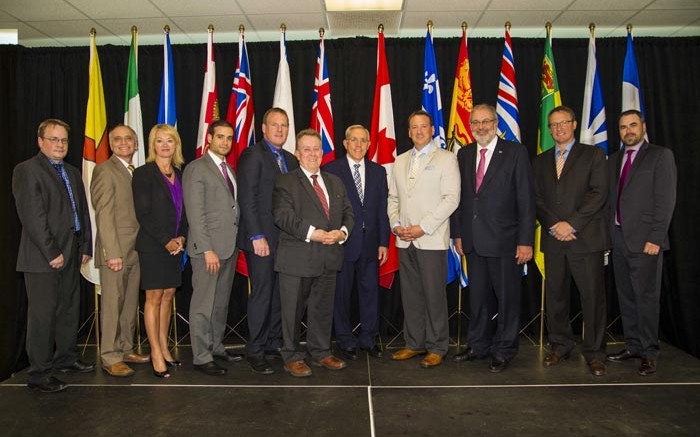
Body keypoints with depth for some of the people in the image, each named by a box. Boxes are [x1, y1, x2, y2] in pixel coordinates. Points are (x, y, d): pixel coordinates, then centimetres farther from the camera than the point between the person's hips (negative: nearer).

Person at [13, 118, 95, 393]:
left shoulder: (72, 173, 17)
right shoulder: (27, 170, -7)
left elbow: (83, 212, 17)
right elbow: (32, 216, -15)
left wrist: (86, 247, 9)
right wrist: (51, 252, -17)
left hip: (71, 255, 8)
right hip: (43, 257, -8)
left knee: (69, 310, 16)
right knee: (43, 315, -2)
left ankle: (65, 359, 31)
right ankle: (39, 374, 9)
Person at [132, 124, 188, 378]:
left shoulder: (179, 175, 12)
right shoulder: (143, 174, -6)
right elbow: (143, 214, -11)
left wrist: (181, 237, -3)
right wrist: (166, 241, -14)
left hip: (175, 244, 6)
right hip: (152, 245, -6)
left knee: (168, 295, 9)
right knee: (154, 297, -1)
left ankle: (164, 349, 18)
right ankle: (156, 354, 6)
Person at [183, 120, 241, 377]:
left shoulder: (229, 169, 17)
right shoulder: (196, 169, -8)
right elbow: (195, 213, -14)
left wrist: (236, 244, 8)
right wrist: (207, 249, -18)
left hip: (229, 246, 8)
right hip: (209, 247, -8)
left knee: (222, 301, 16)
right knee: (203, 304, 0)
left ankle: (216, 347, 29)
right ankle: (201, 357, 10)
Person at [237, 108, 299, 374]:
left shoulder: (290, 160, 16)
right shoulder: (252, 155, -5)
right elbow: (247, 199, -11)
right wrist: (257, 237, -16)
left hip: (285, 239, 7)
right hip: (262, 239, -7)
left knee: (280, 293, 11)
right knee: (262, 293, -3)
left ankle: (273, 343, 23)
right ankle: (255, 350, 9)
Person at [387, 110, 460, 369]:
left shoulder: (446, 159, 0)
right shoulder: (400, 161, 17)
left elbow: (451, 199, -9)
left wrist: (423, 227, -14)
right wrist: (396, 225, 0)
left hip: (432, 240, -5)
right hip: (404, 241, 5)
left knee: (434, 295, 0)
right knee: (410, 294, 10)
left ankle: (436, 348, 12)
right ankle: (414, 344, 22)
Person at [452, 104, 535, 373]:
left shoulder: (515, 152, -5)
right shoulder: (464, 154, 9)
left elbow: (526, 200, -8)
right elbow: (460, 197, 11)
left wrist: (526, 241, -12)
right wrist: (458, 233, 7)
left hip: (504, 241, -4)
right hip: (473, 241, 4)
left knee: (507, 298, 7)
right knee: (477, 297, 14)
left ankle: (504, 350, 22)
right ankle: (478, 345, 30)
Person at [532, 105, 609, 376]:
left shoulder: (593, 154, 5)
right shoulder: (541, 161, 16)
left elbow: (598, 193, -5)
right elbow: (537, 198, 9)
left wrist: (571, 224, -13)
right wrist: (554, 225, -6)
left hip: (586, 238, -3)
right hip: (553, 239, 3)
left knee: (592, 296, -1)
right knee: (555, 296, 7)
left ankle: (594, 352, 11)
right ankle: (560, 347, 20)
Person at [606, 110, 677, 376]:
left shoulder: (660, 155, -1)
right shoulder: (614, 160, 16)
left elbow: (666, 199, -8)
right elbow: (611, 199, 13)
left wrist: (655, 238, -14)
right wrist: (610, 233, 5)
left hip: (645, 240, -6)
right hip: (618, 238, 6)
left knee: (646, 297, -3)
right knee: (626, 296, 10)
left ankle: (649, 353, 8)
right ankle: (633, 345, 21)